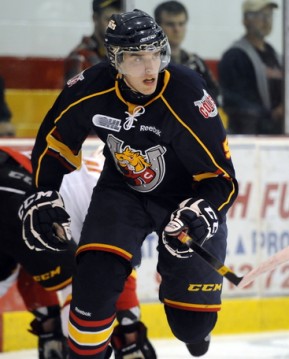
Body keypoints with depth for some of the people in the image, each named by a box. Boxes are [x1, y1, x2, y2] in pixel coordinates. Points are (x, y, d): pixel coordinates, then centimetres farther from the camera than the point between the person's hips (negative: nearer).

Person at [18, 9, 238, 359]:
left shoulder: (187, 94, -30)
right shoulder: (91, 88, -20)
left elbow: (221, 177, -25)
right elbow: (54, 142, 0)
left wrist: (200, 212, -42)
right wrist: (42, 197, -6)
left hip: (187, 196, -2)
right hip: (123, 190, 2)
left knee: (193, 322, -2)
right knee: (95, 274, -21)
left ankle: (195, 328, 37)